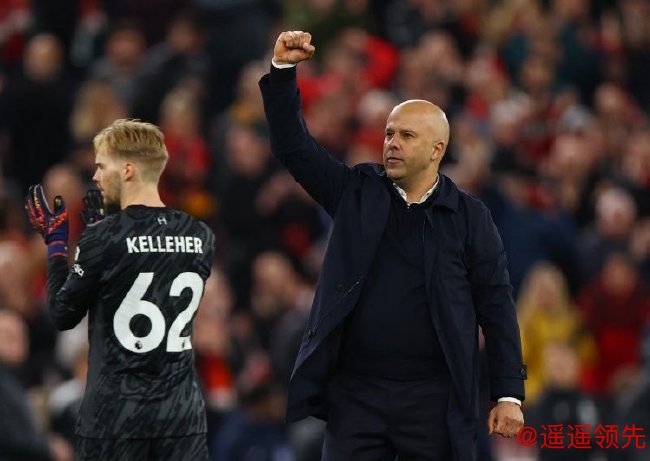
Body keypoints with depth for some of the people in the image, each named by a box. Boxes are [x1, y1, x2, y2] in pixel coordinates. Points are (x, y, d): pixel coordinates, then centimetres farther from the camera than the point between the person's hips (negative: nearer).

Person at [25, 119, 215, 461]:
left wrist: (55, 242, 11)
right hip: (182, 414, 4)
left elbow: (63, 316, -1)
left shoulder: (103, 239, -12)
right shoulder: (200, 237, 3)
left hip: (116, 417, -4)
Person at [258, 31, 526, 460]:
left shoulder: (469, 216, 0)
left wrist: (509, 393, -5)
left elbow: (497, 308, 0)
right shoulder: (358, 192, 7)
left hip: (434, 399, -2)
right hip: (355, 392, 2)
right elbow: (293, 145, 1)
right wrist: (283, 70, -11)